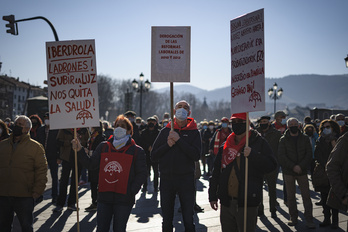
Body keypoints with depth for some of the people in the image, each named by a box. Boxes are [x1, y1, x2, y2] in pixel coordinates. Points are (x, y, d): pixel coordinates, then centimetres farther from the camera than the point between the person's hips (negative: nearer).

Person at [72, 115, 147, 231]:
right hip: (104, 197, 3)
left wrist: (131, 191, -11)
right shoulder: (103, 147, 10)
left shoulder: (136, 151, 0)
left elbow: (141, 174, -1)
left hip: (123, 199, -3)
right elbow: (91, 164, 10)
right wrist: (80, 151, -1)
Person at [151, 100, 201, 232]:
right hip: (166, 179, 2)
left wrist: (179, 140, -16)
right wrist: (167, 145, -10)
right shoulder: (166, 131, 8)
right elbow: (153, 156, 4)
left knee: (188, 221, 4)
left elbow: (196, 155, -14)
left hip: (186, 180, -2)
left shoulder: (193, 132, 2)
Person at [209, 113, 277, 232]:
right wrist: (212, 195, 13)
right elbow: (216, 172, 15)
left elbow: (271, 165, -10)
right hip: (226, 202, 5)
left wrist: (253, 155, -23)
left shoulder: (259, 143, -2)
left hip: (247, 204, -5)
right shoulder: (226, 145, 11)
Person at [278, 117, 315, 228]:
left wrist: (301, 166, -12)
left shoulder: (305, 138, 5)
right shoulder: (283, 140, 1)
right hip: (288, 172, 0)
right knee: (290, 196, 5)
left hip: (302, 171, 1)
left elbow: (309, 154, 1)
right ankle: (293, 218, 17)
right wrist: (293, 166, -15)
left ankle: (309, 219, 4)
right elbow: (281, 156, -5)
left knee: (306, 195, -2)